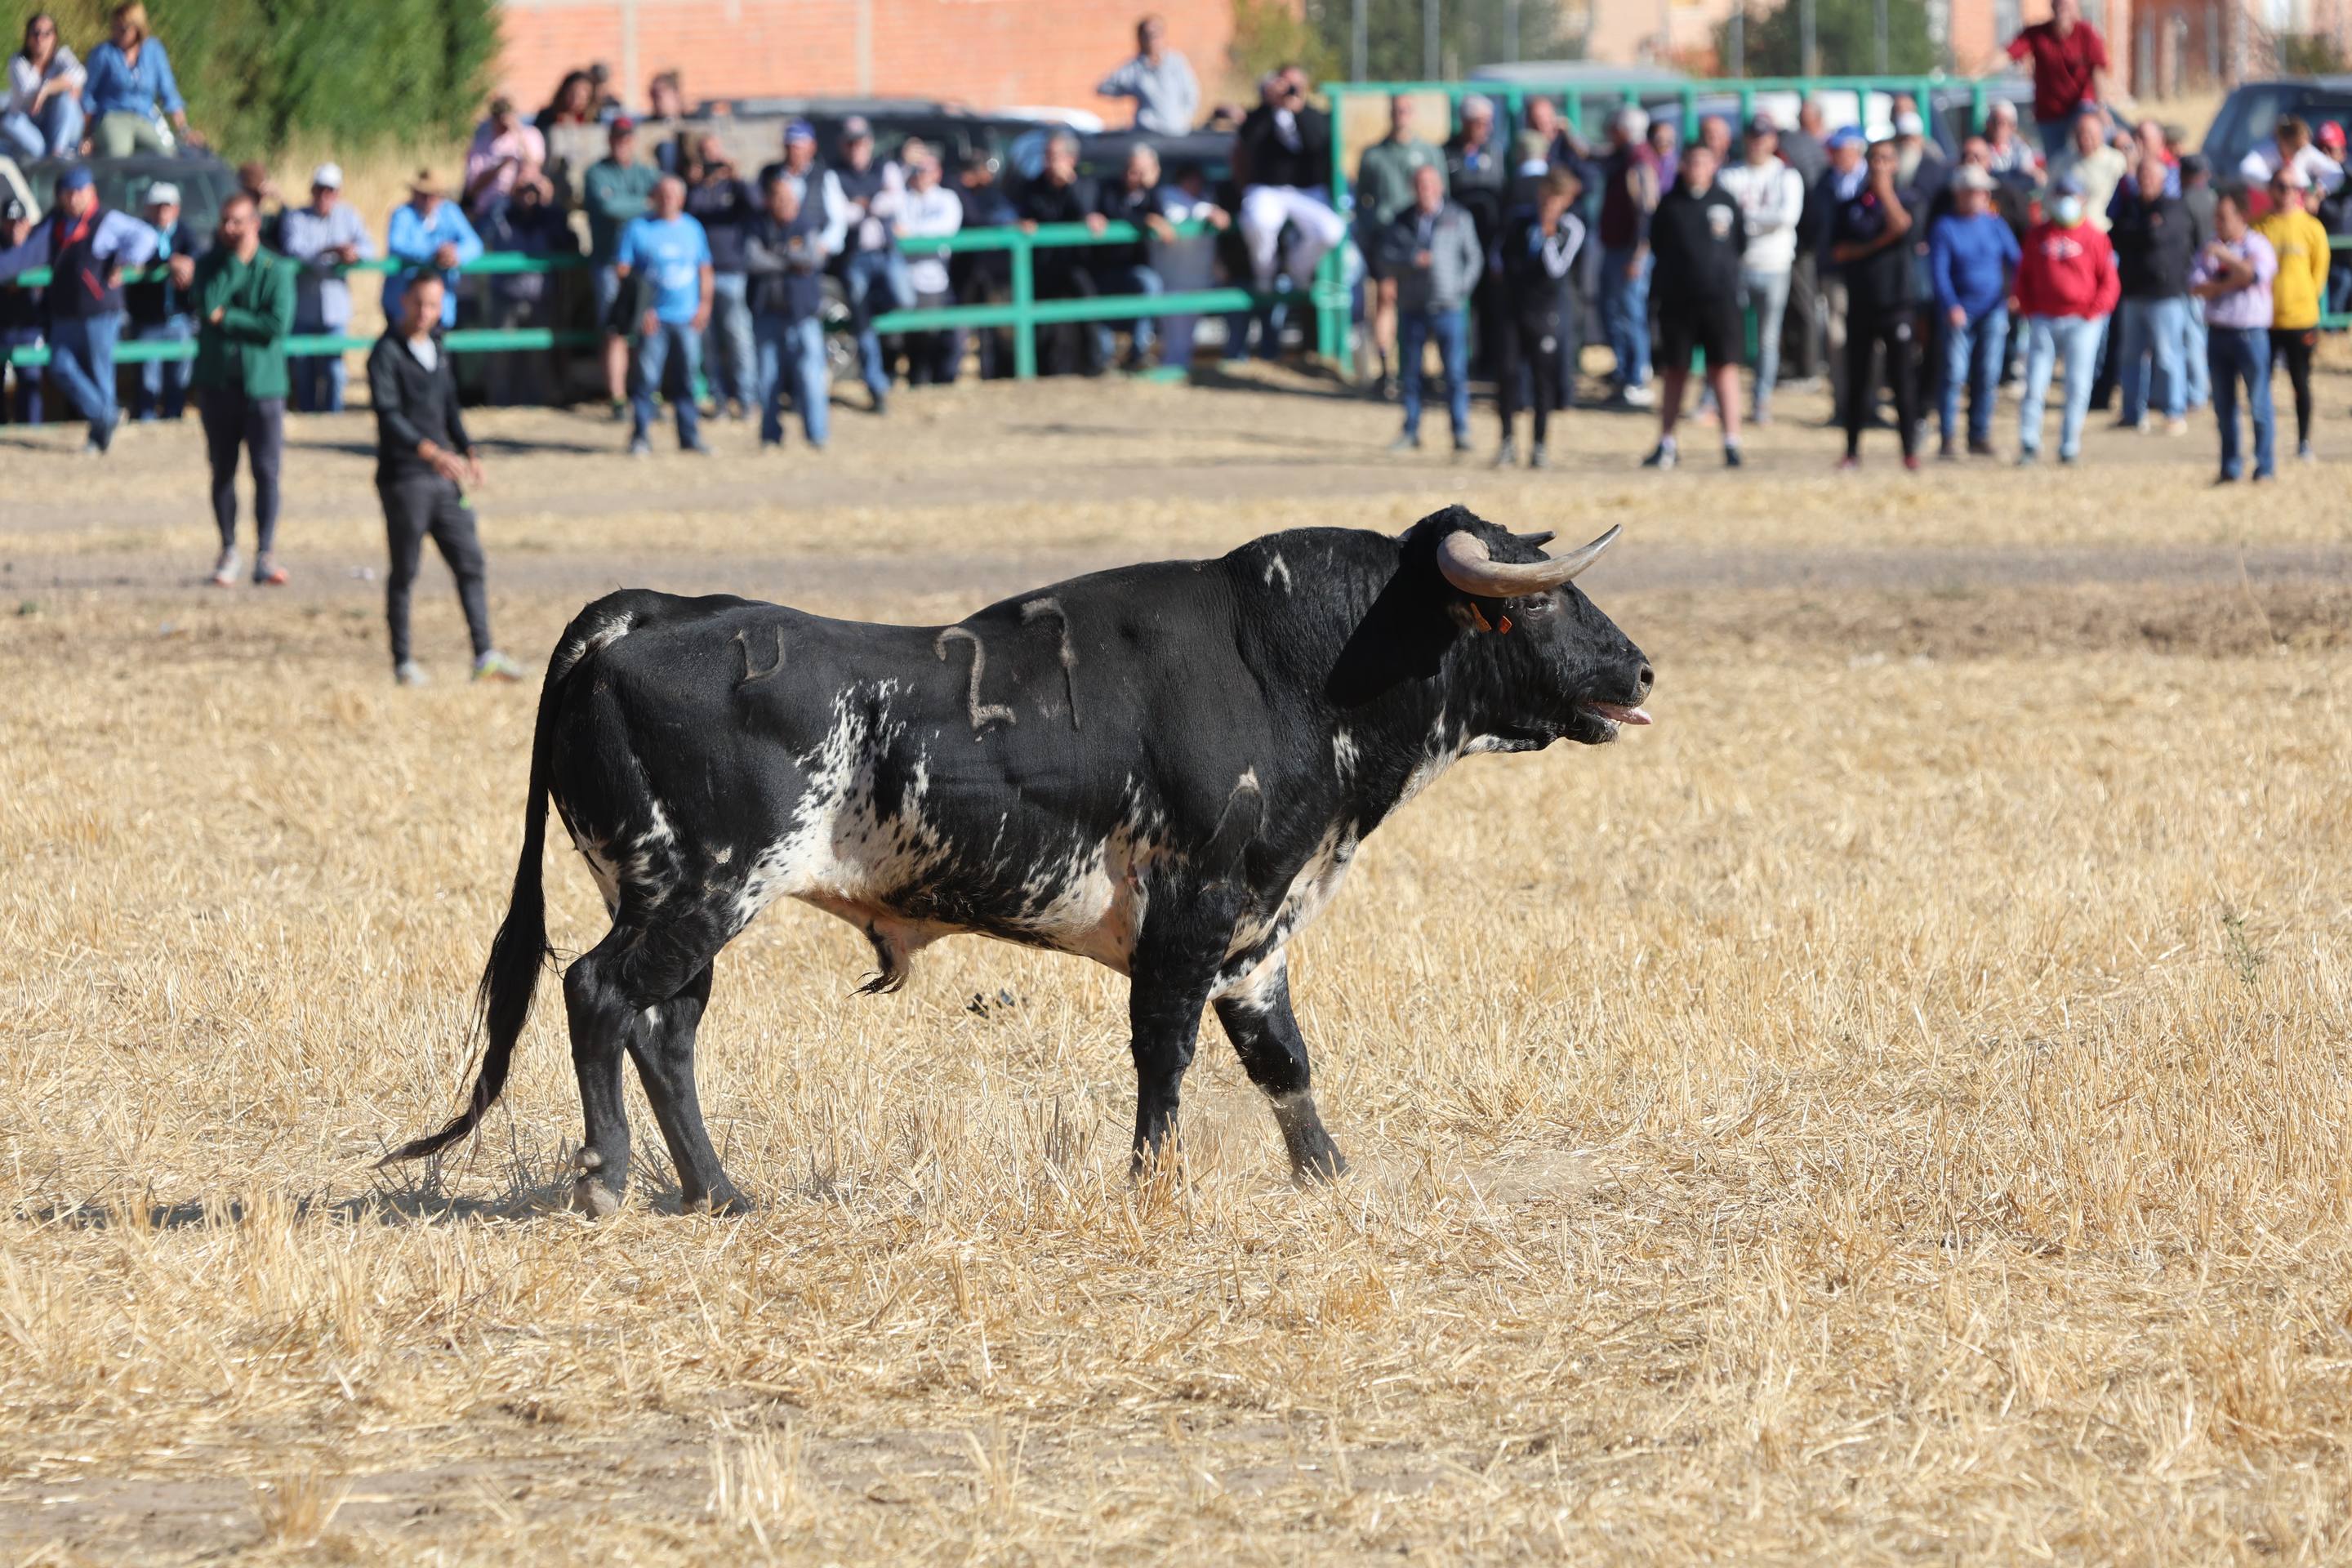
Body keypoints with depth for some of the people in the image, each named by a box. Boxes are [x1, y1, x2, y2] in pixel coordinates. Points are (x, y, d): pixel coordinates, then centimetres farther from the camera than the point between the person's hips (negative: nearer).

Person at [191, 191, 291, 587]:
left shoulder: (275, 271, 0)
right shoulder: (211, 265, 7)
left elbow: (278, 325, -13)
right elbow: (207, 302, -13)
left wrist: (226, 319, -10)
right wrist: (237, 261, -12)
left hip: (262, 382, -2)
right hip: (217, 382, 2)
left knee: (266, 470, -6)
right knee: (223, 470, 6)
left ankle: (266, 555, -3)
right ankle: (228, 552, 15)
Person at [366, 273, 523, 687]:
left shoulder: (437, 349, 15)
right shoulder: (386, 354, -10)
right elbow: (388, 415, -20)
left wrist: (467, 451, 12)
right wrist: (431, 452, -30)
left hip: (444, 476, 7)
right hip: (403, 477, -7)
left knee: (470, 560, 2)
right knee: (404, 571, 0)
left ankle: (484, 655, 3)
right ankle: (403, 661, 8)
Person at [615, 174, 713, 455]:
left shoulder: (692, 228, 12)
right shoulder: (638, 229, 1)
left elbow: (705, 270, 18)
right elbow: (623, 271, -1)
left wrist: (704, 304, 5)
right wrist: (638, 309, -9)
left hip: (688, 318, 3)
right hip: (653, 318, -3)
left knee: (688, 376, 4)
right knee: (647, 377, -6)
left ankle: (690, 435, 11)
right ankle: (641, 437, -1)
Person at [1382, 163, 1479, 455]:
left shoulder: (1458, 219, 4)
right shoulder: (1403, 221, 8)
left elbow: (1474, 257, 10)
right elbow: (1389, 257, 0)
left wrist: (1462, 289, -2)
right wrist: (1413, 260, -18)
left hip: (1447, 307, -2)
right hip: (1412, 307, 2)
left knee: (1456, 373, -7)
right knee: (1409, 373, 4)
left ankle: (1461, 433, -4)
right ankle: (1410, 433, 12)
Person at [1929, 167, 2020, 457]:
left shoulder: (1995, 225, 9)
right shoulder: (1945, 228, -1)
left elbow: (2014, 260, 8)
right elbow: (1939, 271, -7)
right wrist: (1950, 306, -21)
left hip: (1993, 310, 3)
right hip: (1959, 311, -3)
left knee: (1987, 376, 3)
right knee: (1954, 374, -8)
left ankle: (1979, 436, 10)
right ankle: (1947, 437, -3)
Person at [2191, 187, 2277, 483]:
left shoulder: (2258, 246, -4)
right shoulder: (2210, 248, 9)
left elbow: (2256, 273, -23)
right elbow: (2196, 286, 0)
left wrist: (2225, 255, -21)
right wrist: (2230, 283, -13)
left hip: (2251, 333, -5)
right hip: (2218, 333, 5)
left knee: (2258, 403, -3)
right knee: (2223, 406, 8)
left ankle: (2265, 466, 4)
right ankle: (2231, 467, 16)